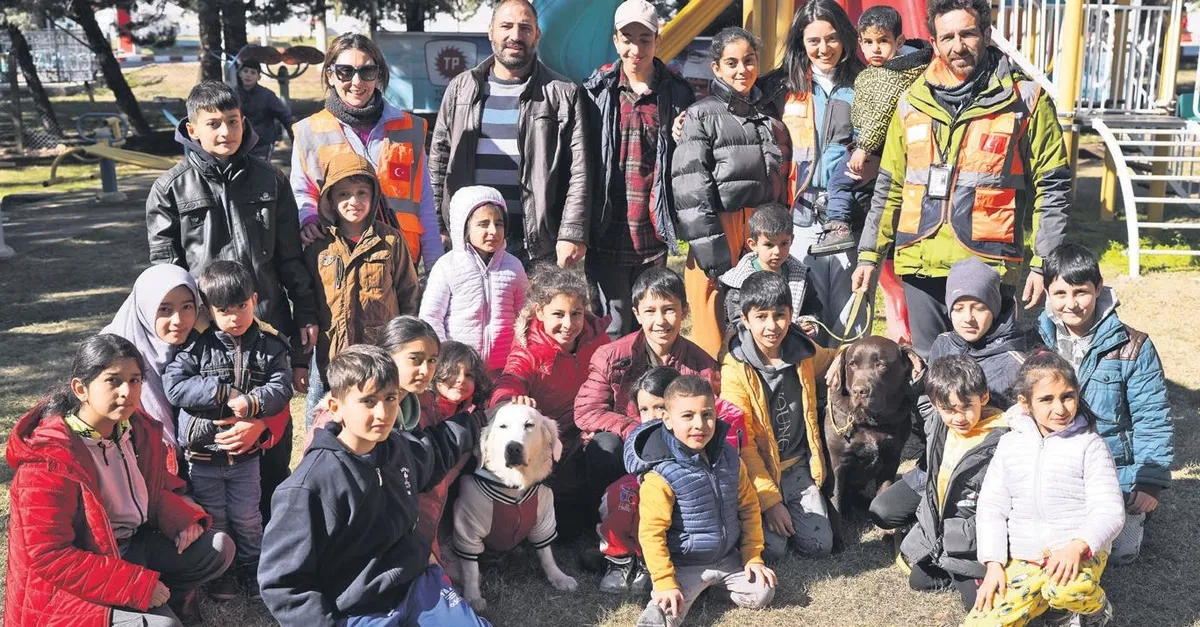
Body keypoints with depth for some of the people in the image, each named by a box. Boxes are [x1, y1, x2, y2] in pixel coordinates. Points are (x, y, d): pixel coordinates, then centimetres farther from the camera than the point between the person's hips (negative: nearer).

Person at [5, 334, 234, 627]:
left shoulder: (138, 428, -2)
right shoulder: (48, 459, -24)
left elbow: (156, 490, 17)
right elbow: (49, 556, -25)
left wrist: (182, 521, -6)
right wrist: (139, 585, -27)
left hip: (134, 544, 8)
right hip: (69, 583, -7)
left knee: (219, 547, 1)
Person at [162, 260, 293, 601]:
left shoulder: (268, 347, -4)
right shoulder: (197, 346, -10)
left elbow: (282, 387, -11)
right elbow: (174, 386, -19)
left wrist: (251, 402, -29)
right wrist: (224, 392, -24)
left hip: (245, 452, 1)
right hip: (203, 454, -1)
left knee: (247, 517, 13)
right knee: (213, 518, 15)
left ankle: (252, 568, 33)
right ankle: (220, 572, 32)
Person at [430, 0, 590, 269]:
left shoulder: (563, 94, 1)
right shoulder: (461, 89, 10)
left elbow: (579, 172, -4)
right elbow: (439, 160, 13)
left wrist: (573, 235, -11)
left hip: (536, 247, -3)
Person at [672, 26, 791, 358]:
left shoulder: (770, 117, 18)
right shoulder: (702, 115, 1)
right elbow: (691, 188, -8)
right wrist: (712, 249, -15)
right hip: (721, 234, -5)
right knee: (715, 335, -4)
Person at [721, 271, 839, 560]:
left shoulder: (804, 352, -2)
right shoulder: (734, 371, -17)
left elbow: (837, 359, 22)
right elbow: (742, 442, -15)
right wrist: (770, 499, -17)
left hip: (798, 467, 4)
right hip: (758, 470, -4)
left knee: (819, 544, -9)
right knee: (771, 548, -18)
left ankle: (789, 514, 18)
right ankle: (764, 514, 12)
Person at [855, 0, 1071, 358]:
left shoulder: (1026, 101, -1)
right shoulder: (913, 104, 10)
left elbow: (1052, 189, -1)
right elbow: (889, 189, 16)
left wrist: (1043, 265, -7)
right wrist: (870, 254, 11)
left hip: (989, 269, -3)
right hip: (921, 267, 4)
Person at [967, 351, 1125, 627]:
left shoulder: (1089, 445, -5)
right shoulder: (1009, 445, 5)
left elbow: (1109, 510, -11)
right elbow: (991, 508, 6)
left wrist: (1077, 547, -29)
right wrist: (994, 564, -4)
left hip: (1081, 553, -3)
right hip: (1023, 561, 3)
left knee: (1067, 589, -39)